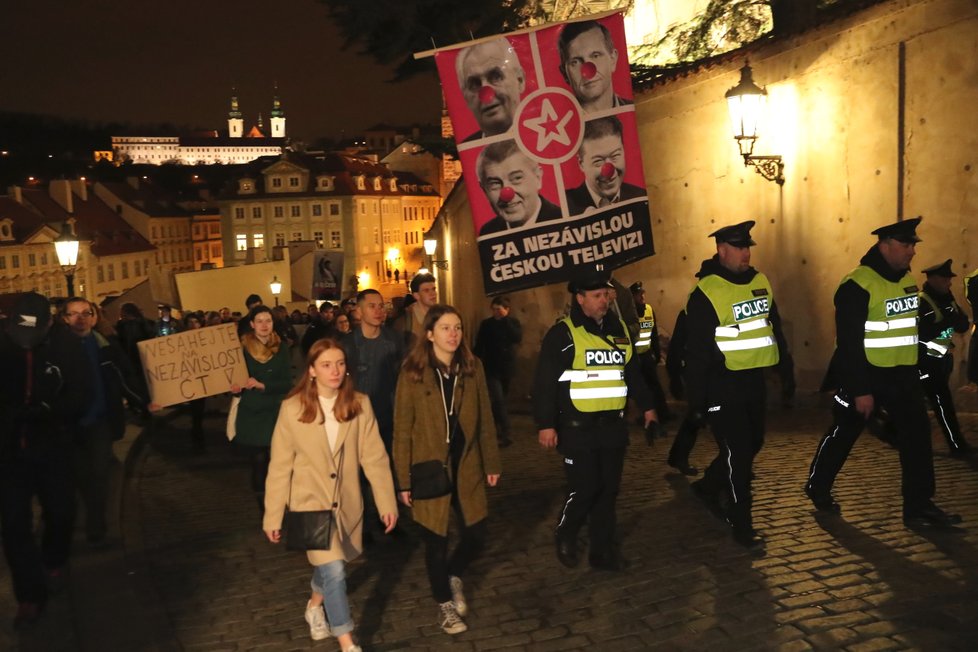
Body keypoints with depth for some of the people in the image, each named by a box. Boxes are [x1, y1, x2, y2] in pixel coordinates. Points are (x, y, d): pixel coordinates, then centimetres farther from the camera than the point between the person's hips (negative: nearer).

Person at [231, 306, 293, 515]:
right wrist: (236, 388, -18)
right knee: (259, 462, -2)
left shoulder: (281, 347, 2)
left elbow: (287, 383, -3)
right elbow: (234, 378, 4)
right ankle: (264, 507, 10)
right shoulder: (242, 347, -1)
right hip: (250, 414, -1)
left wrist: (262, 385, -17)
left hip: (276, 413, 1)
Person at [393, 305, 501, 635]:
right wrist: (404, 480, -8)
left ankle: (454, 575, 41)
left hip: (467, 467, 3)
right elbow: (402, 430, -8)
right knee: (436, 542, 9)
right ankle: (445, 604, 34)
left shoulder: (472, 367, 0)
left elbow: (484, 419, 6)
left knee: (476, 536, 7)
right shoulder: (413, 373, -11)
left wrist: (492, 463, 7)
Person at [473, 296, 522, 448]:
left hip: (507, 368, 2)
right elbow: (479, 346, 1)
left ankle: (498, 431, 28)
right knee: (498, 400, -14)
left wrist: (506, 319, -18)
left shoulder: (513, 323, 2)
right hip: (491, 369, -2)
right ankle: (505, 433, -15)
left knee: (500, 400, 13)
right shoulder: (486, 324, 0)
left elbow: (518, 338, -17)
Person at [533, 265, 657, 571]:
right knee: (584, 488, -4)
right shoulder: (562, 333, -9)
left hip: (613, 426, 6)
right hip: (578, 429, -6)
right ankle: (565, 537, 22)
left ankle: (602, 549, 21)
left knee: (608, 489, 9)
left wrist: (646, 406, 24)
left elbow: (633, 371, 22)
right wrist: (545, 424, -14)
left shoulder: (618, 328, 11)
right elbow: (545, 383, -11)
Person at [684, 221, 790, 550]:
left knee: (752, 443, 18)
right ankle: (742, 525, 9)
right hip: (723, 386, -7)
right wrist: (697, 400, -14)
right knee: (737, 452, -3)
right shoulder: (705, 293, -15)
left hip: (754, 380, 8)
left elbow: (775, 328, 17)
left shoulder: (760, 282, 7)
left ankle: (708, 486, 40)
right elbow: (696, 352, -14)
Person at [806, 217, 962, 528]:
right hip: (866, 374, -7)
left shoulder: (906, 280, 8)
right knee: (843, 434, 8)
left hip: (902, 374, 7)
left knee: (917, 435, 1)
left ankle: (919, 506, 8)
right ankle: (818, 487, 28)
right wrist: (860, 390, -21)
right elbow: (849, 342, -20)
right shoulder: (857, 284, -18)